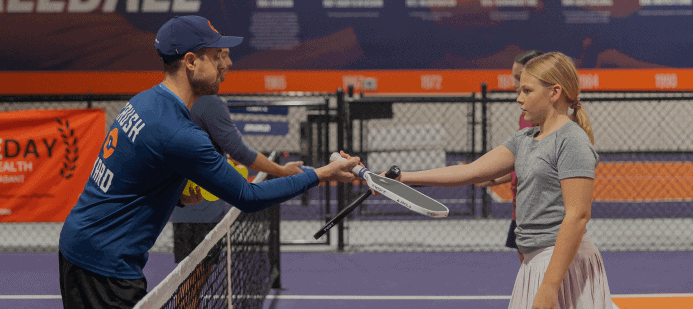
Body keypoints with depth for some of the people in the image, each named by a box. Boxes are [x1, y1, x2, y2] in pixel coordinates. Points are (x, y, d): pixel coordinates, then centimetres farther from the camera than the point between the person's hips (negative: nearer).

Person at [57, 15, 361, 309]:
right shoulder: (179, 136, -24)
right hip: (105, 265, -10)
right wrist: (320, 175, -10)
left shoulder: (142, 101, 5)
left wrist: (179, 194, 5)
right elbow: (247, 197, -17)